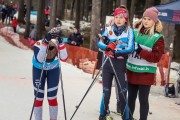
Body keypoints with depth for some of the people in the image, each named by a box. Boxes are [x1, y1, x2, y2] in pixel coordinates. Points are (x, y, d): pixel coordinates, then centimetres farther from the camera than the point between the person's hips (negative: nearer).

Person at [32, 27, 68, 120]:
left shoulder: (59, 46, -30)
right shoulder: (38, 44, -34)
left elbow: (64, 58, -44)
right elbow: (39, 59, -49)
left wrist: (60, 43, -50)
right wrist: (45, 43, -55)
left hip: (53, 70, 1)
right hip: (39, 69, -1)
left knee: (52, 97, 0)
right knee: (39, 97, 0)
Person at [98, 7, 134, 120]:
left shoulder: (129, 31, -5)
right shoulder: (109, 29, 3)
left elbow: (130, 48, -15)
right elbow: (100, 43, -6)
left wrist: (116, 52, -29)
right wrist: (107, 47, -28)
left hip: (121, 65, -2)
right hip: (108, 63, 2)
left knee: (122, 94, -3)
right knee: (106, 92, 10)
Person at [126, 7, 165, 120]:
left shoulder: (158, 37, -7)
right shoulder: (135, 32, 5)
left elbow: (156, 57, -14)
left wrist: (141, 51, -22)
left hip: (146, 73, -4)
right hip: (131, 71, 4)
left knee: (143, 99, 0)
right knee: (131, 97, 15)